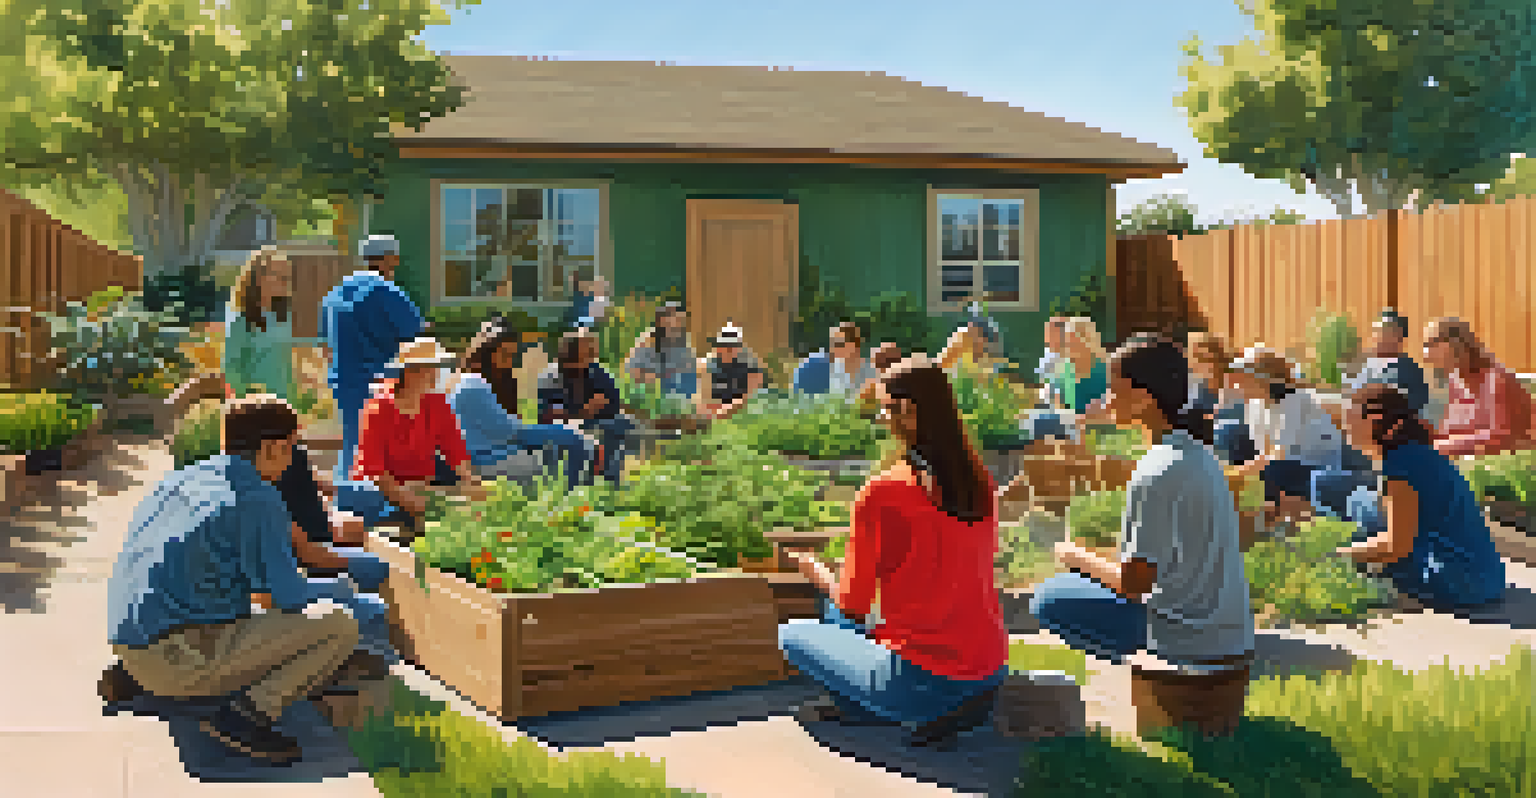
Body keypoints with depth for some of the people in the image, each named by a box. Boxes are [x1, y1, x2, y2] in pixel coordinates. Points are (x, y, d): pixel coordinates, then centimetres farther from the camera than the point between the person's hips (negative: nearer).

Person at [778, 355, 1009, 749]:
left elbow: (853, 604, -7)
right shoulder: (980, 480, 1)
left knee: (792, 635, 15)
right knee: (836, 612, 27)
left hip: (923, 683, -7)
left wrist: (814, 569, 13)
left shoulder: (881, 493, -16)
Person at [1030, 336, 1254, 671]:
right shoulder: (1199, 451, 6)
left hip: (1193, 644, -9)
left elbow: (1134, 584, -20)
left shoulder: (1155, 474, -22)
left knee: (1048, 599, -4)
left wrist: (1079, 558, -3)